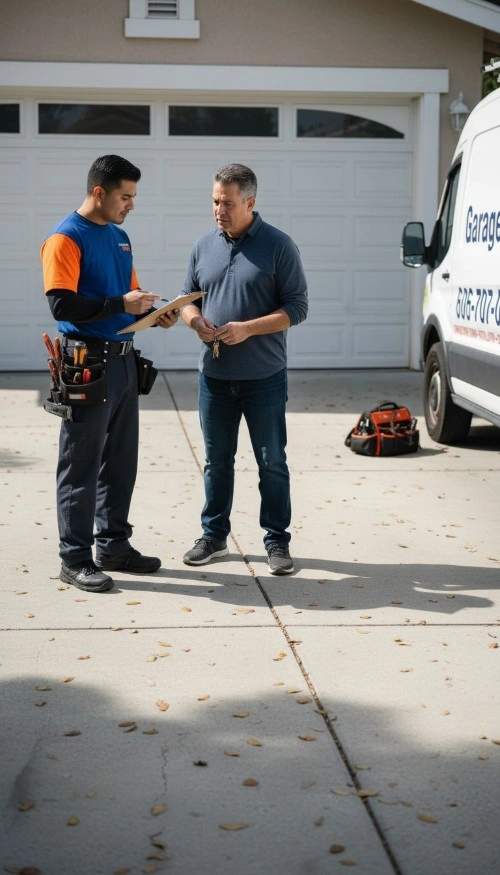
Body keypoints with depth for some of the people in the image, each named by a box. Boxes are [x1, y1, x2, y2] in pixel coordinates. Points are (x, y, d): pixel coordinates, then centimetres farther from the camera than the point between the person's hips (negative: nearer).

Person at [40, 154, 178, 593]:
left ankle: (114, 546, 27)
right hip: (88, 363, -8)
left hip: (124, 361, 8)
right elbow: (62, 304, -20)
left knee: (120, 462, 15)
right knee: (82, 467, -1)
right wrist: (120, 304, -21)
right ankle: (75, 559, 7)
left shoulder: (120, 237, 14)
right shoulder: (66, 238, -11)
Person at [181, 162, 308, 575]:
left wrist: (247, 329, -19)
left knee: (272, 462, 4)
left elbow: (296, 308, -8)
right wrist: (195, 319, -7)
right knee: (217, 460, 13)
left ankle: (277, 541, 14)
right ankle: (214, 536, 25)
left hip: (264, 376, -4)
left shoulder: (279, 246, -6)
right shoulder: (204, 246, 8)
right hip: (214, 375, 4)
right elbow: (188, 298, 16)